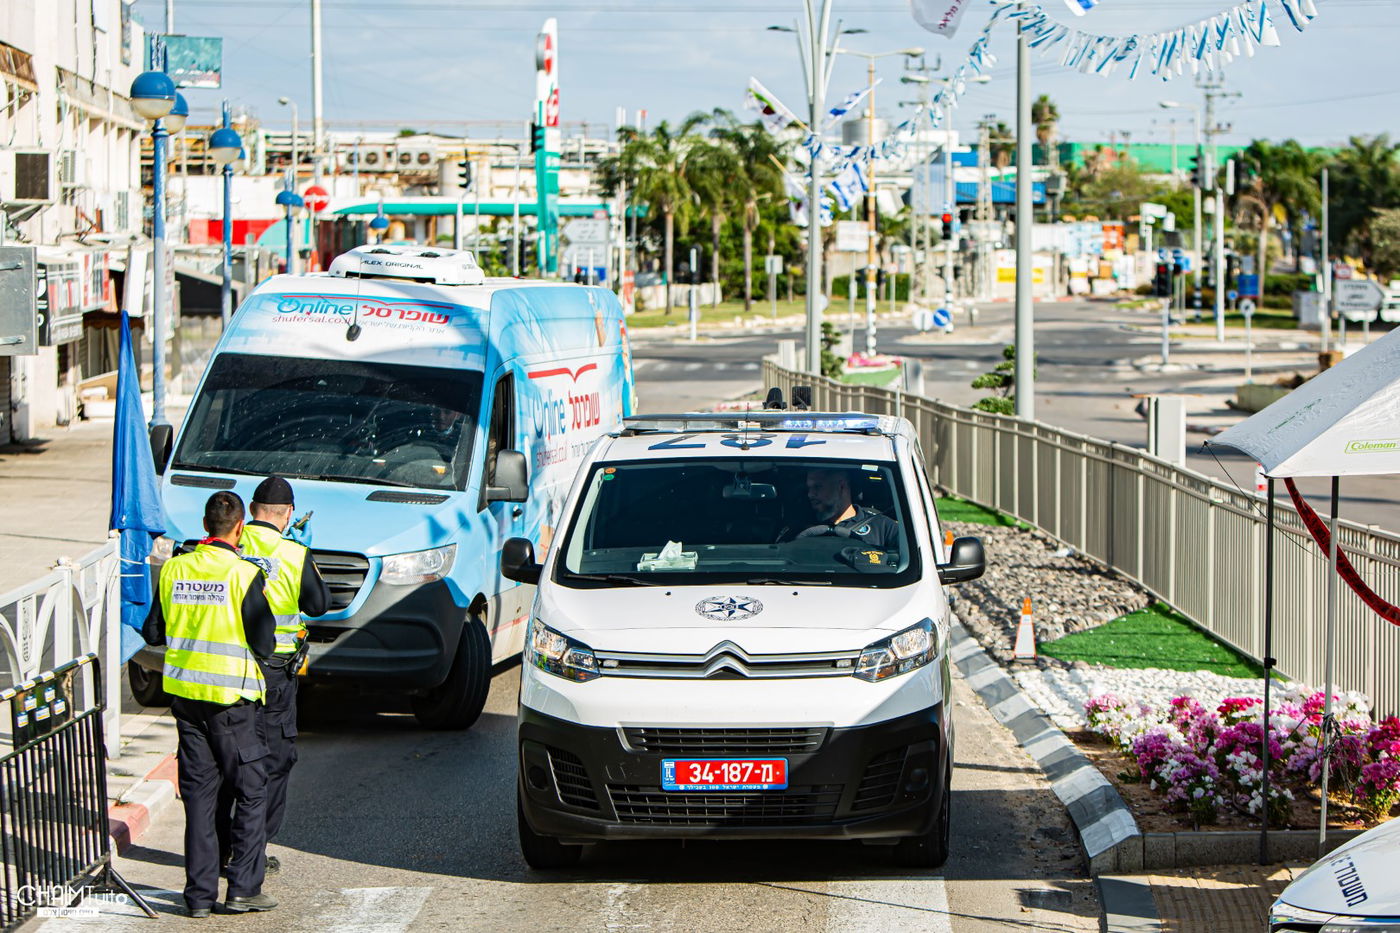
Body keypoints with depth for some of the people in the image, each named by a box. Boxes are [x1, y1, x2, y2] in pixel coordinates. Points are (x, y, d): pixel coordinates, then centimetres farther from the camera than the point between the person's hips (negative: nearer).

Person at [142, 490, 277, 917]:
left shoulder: (174, 569, 0)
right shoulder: (244, 574, -13)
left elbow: (153, 633, 7)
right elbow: (264, 643, -12)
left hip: (185, 691, 4)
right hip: (232, 696, -4)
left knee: (197, 793, 10)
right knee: (251, 791, 7)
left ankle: (200, 894, 10)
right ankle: (243, 887, 3)